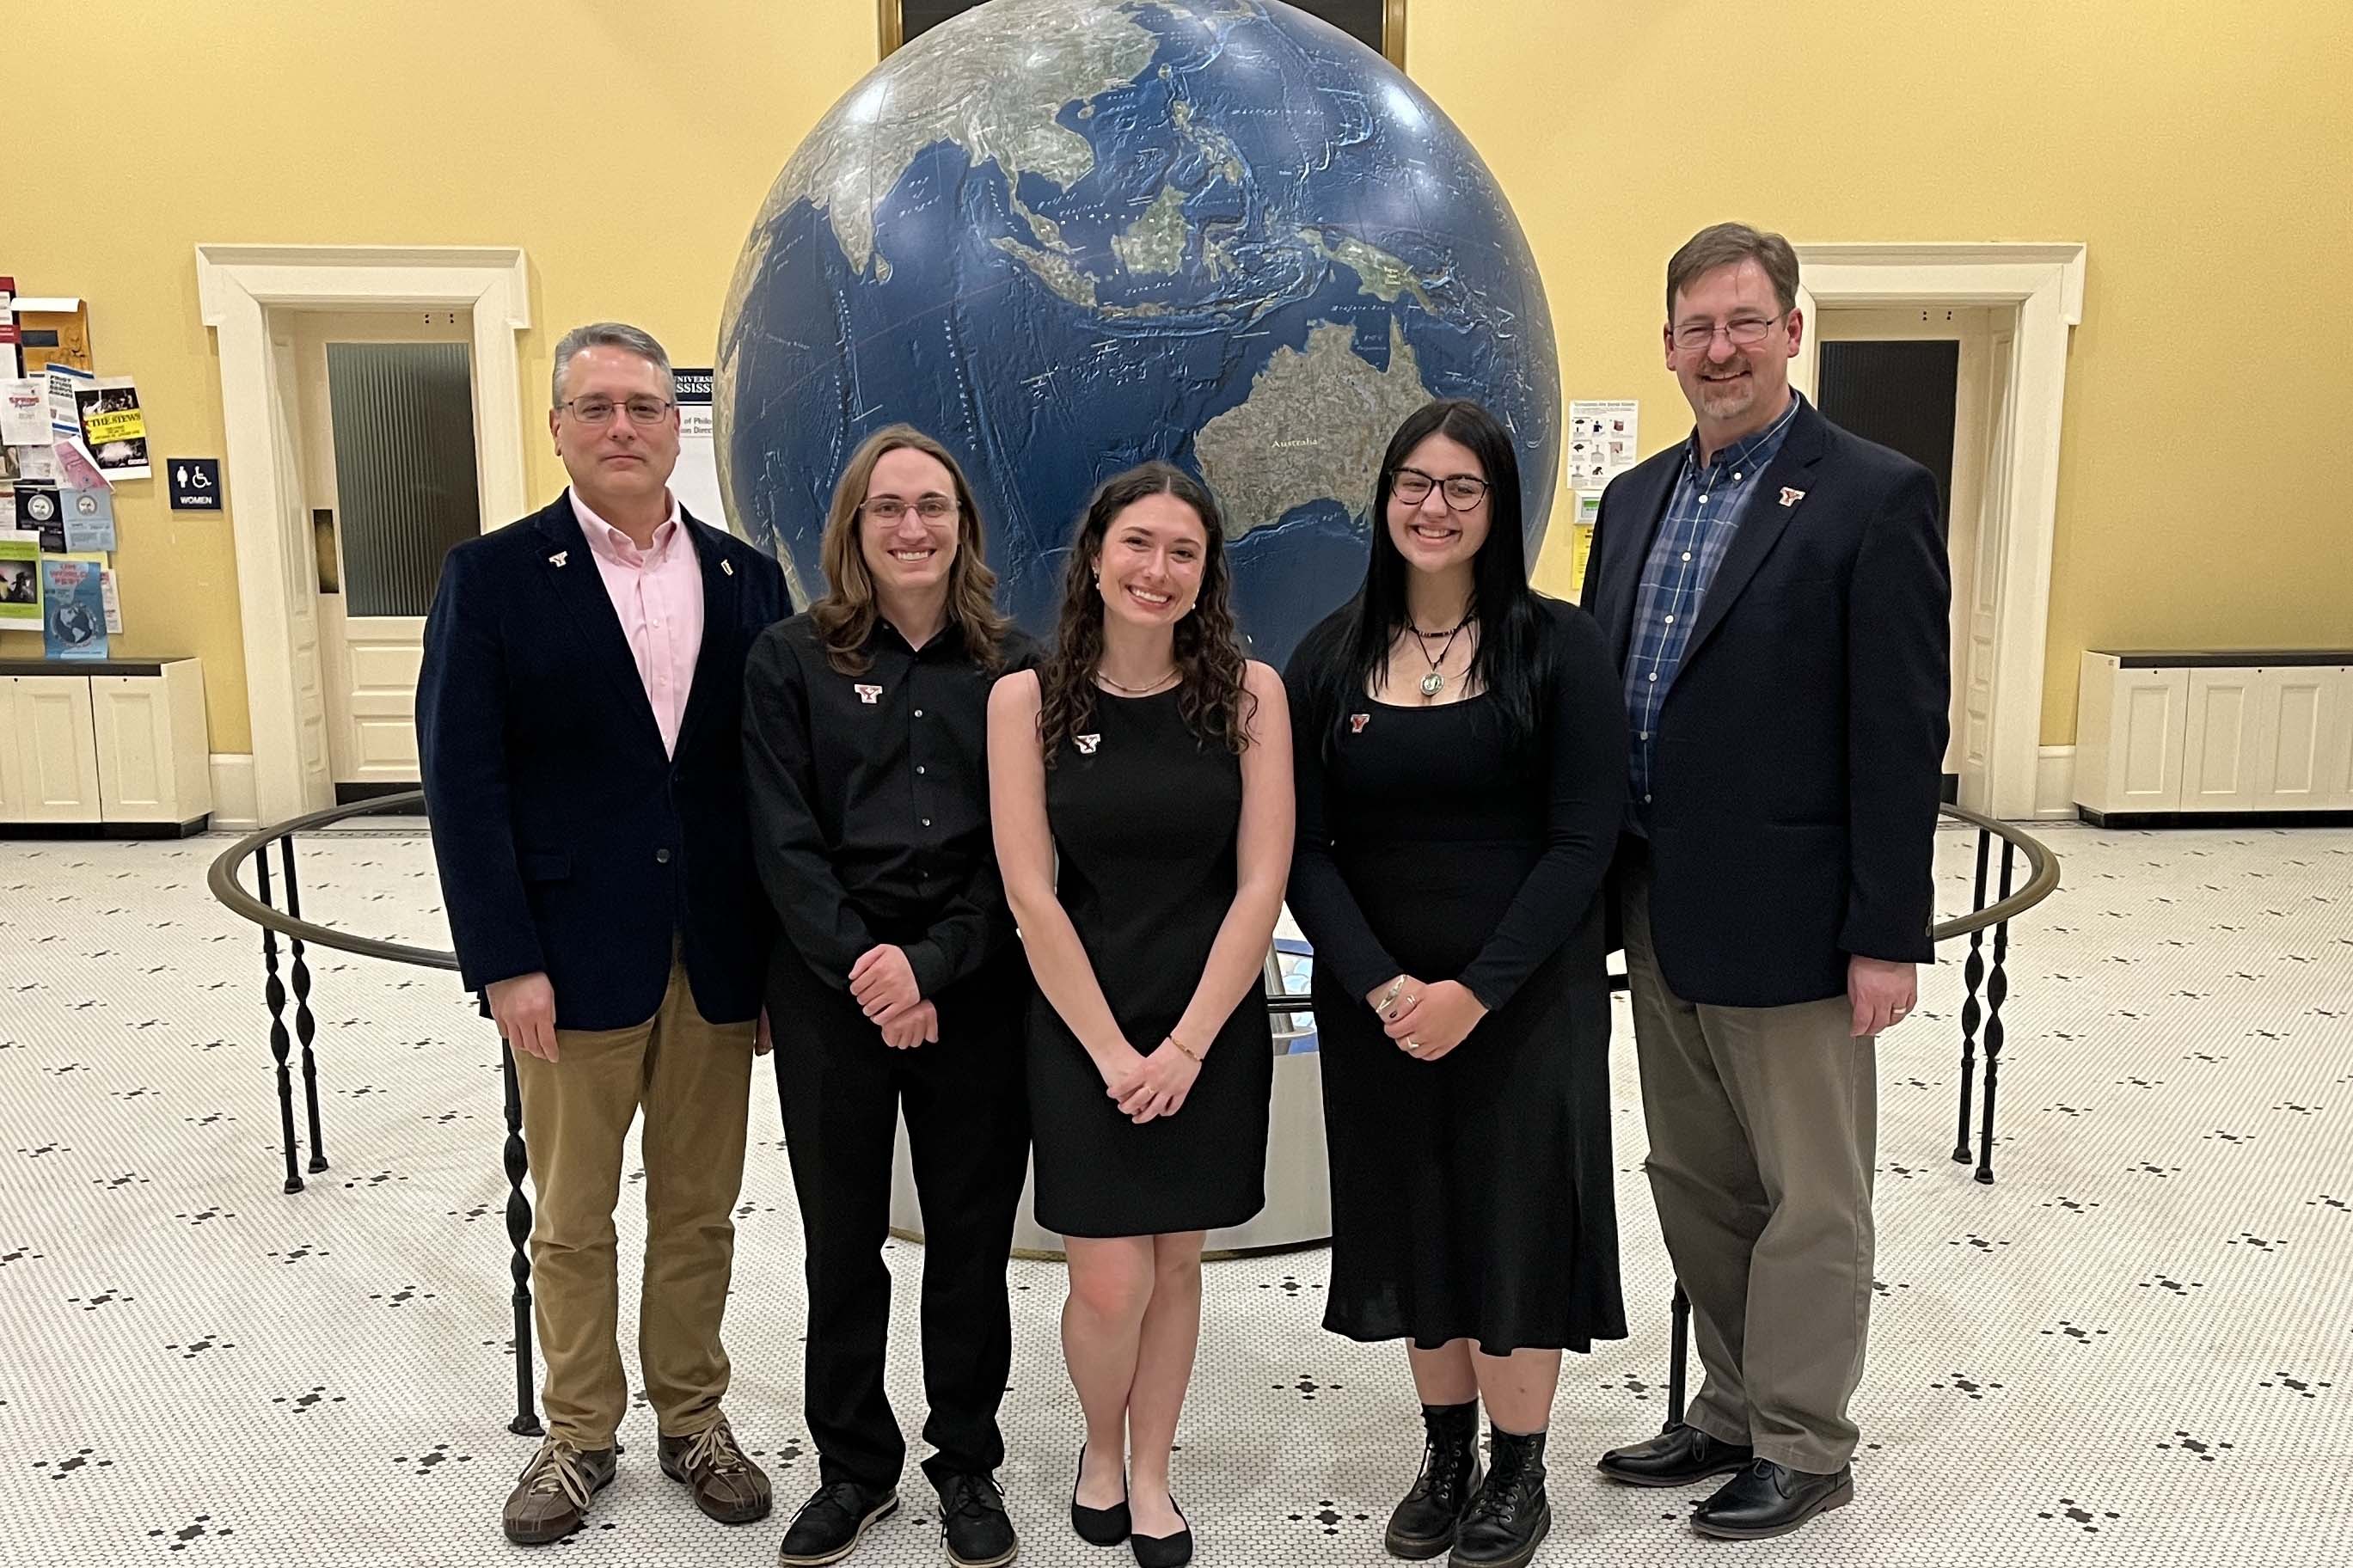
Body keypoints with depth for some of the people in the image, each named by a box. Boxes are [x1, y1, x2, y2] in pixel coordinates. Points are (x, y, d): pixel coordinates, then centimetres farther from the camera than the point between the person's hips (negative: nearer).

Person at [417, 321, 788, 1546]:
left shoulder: (746, 579, 5)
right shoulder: (492, 577, -3)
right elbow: (463, 784, -7)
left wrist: (781, 946, 1)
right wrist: (506, 964, -12)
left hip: (717, 959, 2)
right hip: (574, 959, -2)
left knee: (699, 1211, 15)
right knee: (571, 1218, 13)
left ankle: (691, 1417, 34)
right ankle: (578, 1433, 33)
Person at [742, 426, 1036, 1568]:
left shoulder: (1014, 668, 2)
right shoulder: (790, 661, 1)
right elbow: (784, 841, -4)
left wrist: (933, 964, -14)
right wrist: (864, 966, -14)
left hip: (978, 994, 0)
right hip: (832, 992, 0)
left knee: (972, 1237, 9)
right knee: (842, 1239, 10)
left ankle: (968, 1465, 28)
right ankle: (854, 1467, 29)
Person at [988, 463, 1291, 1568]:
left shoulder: (1248, 692, -4)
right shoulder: (1028, 698, -5)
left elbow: (1261, 885, -6)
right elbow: (1031, 894, -7)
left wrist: (1185, 1045, -11)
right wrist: (1111, 1049, -10)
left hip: (1212, 1031, 1)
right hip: (1081, 1031, -1)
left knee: (1177, 1266, 11)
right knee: (1109, 1284, -1)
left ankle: (1150, 1474, 33)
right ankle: (1100, 1447, 31)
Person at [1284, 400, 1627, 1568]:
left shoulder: (1557, 645, -6)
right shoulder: (1329, 658, 1)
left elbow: (1583, 839, -10)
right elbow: (1304, 849, -1)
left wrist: (1474, 991, -17)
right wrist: (1383, 987, -14)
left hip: (1525, 999, -2)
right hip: (1377, 1005, 3)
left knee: (1516, 1218, 7)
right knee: (1410, 1222, 13)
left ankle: (1518, 1472, 27)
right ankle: (1447, 1455, 32)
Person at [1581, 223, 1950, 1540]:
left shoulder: (1878, 497, -10)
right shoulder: (1637, 498, 10)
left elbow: (1902, 734, -13)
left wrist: (1888, 938, -15)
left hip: (1788, 922, -6)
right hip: (1660, 917, 7)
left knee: (1810, 1198, 9)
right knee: (1697, 1185, 18)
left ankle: (1805, 1446, 26)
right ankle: (1735, 1413, 35)